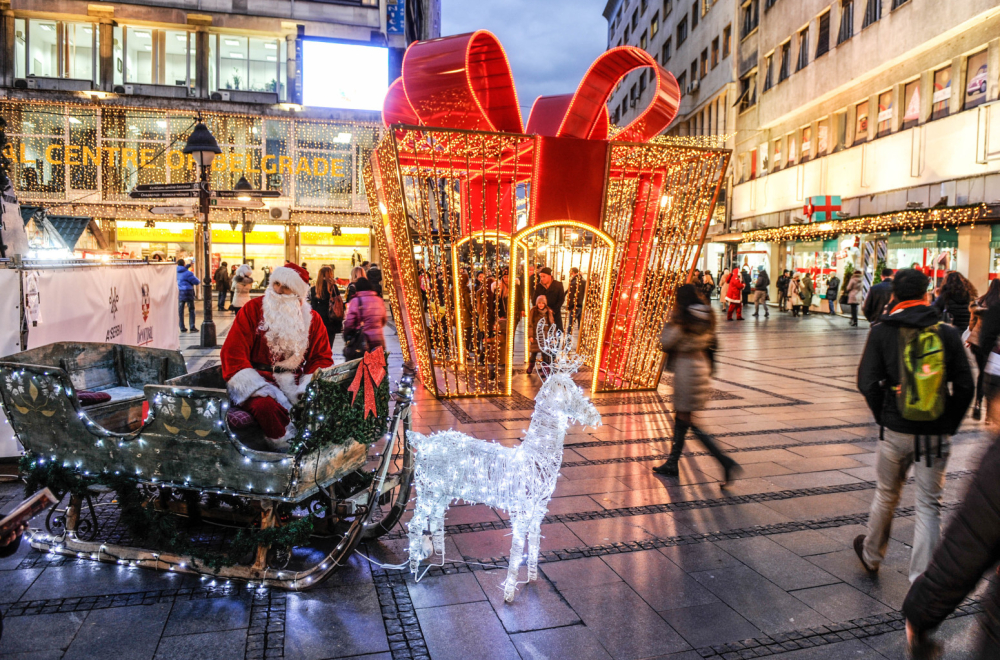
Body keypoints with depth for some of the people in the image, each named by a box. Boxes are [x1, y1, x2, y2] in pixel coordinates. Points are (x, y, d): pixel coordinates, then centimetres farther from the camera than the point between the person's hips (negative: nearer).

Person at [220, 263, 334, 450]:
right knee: (266, 405, -35)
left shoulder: (312, 319, 9)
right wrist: (259, 388, -18)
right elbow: (233, 354, -5)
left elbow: (322, 358, 8)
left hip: (294, 382, 3)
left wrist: (308, 388, -12)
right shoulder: (252, 310, 0)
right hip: (256, 379, -3)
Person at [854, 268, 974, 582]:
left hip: (897, 430, 0)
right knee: (930, 504, 7)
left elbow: (868, 383, -7)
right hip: (936, 433, 0)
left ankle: (871, 554, 37)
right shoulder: (948, 333, -1)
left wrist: (884, 417, 6)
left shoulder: (882, 332, -5)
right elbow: (965, 386, 0)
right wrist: (949, 424, 9)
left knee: (887, 495, 18)